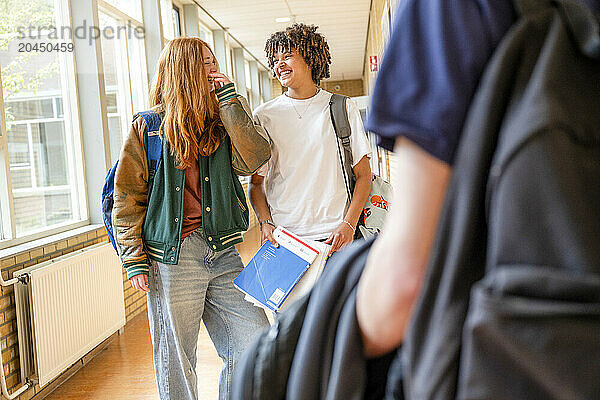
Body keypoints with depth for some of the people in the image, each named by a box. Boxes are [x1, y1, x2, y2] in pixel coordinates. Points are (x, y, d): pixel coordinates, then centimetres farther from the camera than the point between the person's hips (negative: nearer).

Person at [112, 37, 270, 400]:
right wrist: (134, 259, -5)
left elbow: (254, 158, -6)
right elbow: (127, 196, 2)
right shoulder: (148, 127, 3)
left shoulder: (220, 123, 14)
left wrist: (229, 99, -3)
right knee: (176, 363, 4)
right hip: (173, 258, -3)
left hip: (223, 252, 4)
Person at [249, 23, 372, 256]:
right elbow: (256, 182, 10)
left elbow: (363, 175, 5)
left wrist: (348, 224, -7)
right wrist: (265, 223, -6)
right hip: (282, 235, 1)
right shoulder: (264, 116, 8)